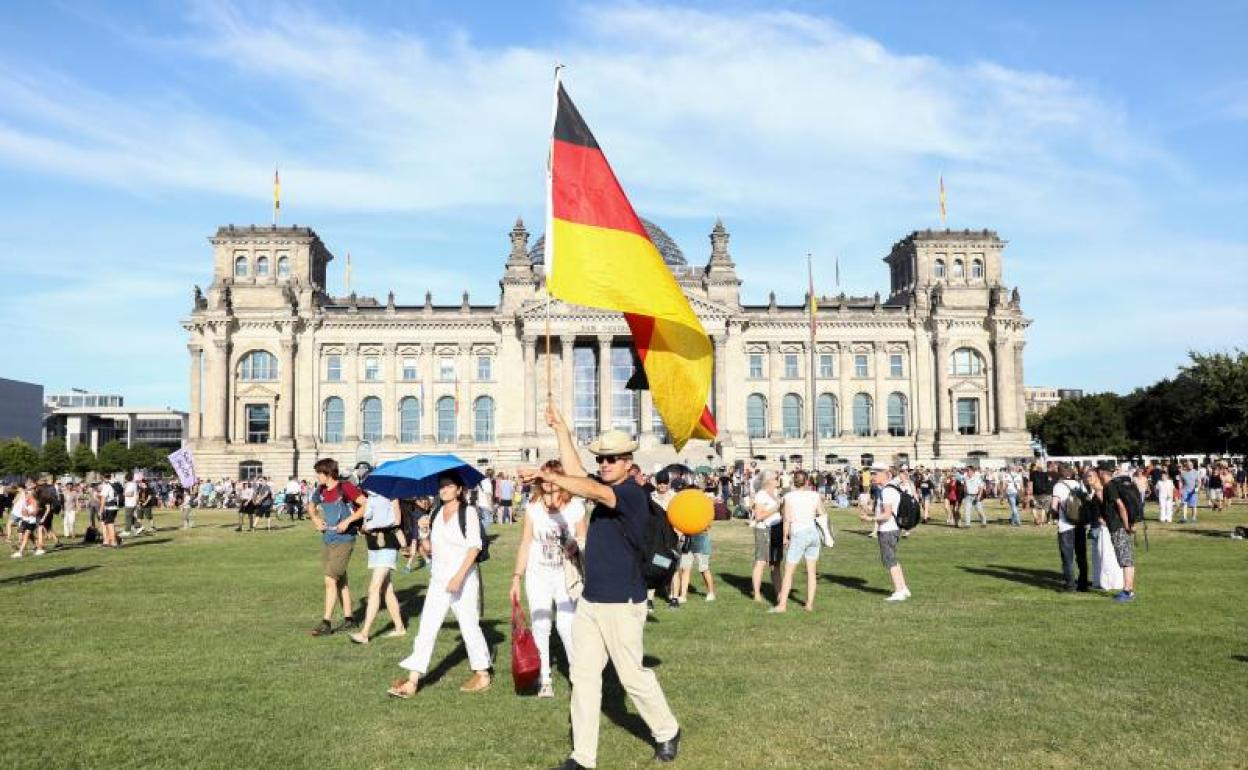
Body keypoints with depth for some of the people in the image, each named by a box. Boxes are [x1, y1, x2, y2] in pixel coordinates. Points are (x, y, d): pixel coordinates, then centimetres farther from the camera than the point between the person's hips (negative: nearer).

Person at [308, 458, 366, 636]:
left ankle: (326, 623, -4)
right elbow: (312, 506, 27)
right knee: (340, 581, 14)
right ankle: (349, 619, 24)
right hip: (327, 540, 8)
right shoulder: (321, 491, 6)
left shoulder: (345, 488, -15)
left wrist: (347, 521, -21)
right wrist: (315, 519, 8)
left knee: (330, 580, -10)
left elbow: (366, 505, -17)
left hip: (343, 540, -8)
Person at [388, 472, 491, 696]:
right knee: (426, 627, 0)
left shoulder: (468, 512, -6)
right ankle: (412, 681, 0)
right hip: (438, 579, 6)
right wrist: (424, 535, -6)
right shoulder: (435, 514, 12)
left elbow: (474, 546, -14)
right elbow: (428, 550, 15)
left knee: (469, 625, 3)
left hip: (464, 579, -5)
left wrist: (459, 576, -22)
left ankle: (482, 675, 19)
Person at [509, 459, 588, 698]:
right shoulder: (532, 507, -1)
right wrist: (517, 577, -1)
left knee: (567, 625, -12)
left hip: (566, 575, -2)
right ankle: (544, 679, 18)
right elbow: (525, 544, 3)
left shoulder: (575, 506, -7)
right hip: (537, 575, 2)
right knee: (540, 626, 5)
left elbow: (583, 543, -3)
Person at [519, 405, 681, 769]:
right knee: (583, 676, 7)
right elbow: (575, 471, 12)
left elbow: (593, 491, -32)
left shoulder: (633, 493, -16)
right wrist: (559, 427, 11)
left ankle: (667, 731, 28)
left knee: (633, 676, 4)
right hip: (589, 602, 8)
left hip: (622, 604, -8)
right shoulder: (603, 488, 10)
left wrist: (546, 475, -39)